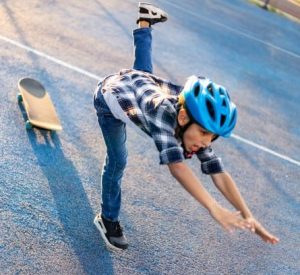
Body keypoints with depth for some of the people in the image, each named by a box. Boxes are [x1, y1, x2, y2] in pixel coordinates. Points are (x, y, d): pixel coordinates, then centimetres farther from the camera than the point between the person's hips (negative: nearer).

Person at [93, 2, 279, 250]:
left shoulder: (195, 125, -28)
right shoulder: (163, 112, -46)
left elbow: (219, 172, -30)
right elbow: (177, 166, -58)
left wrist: (247, 215, -35)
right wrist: (215, 209, -65)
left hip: (142, 80, 5)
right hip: (111, 94, -4)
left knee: (144, 68, 38)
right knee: (117, 161, -3)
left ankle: (145, 23, 58)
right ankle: (108, 219, 18)